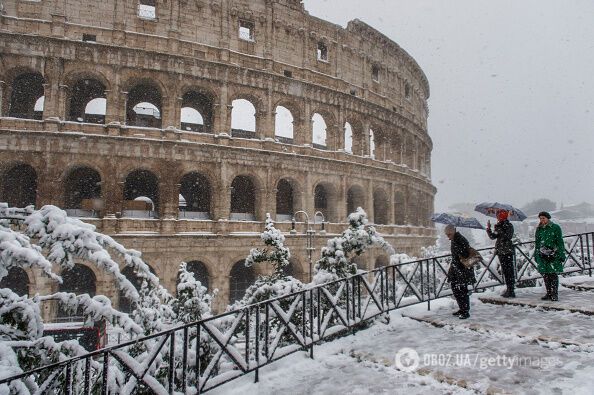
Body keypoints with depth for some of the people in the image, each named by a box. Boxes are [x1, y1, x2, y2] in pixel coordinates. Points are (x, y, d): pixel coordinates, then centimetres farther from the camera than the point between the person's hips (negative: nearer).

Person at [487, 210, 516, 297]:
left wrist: (488, 228, 6)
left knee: (506, 271, -2)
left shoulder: (500, 227, -13)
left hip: (502, 251, -6)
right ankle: (510, 290, 17)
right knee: (510, 270, 10)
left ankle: (510, 290, 1)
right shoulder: (510, 225, 5)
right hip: (509, 251, 6)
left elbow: (492, 236, -7)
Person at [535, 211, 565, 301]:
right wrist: (536, 255, 17)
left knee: (553, 274, -4)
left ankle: (555, 294, 3)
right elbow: (537, 243, 20)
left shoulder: (555, 228, -1)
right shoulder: (539, 229, 14)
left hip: (553, 255, -4)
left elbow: (560, 242, -2)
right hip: (542, 256, 4)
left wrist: (561, 255, -7)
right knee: (545, 275, 5)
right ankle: (549, 293, 14)